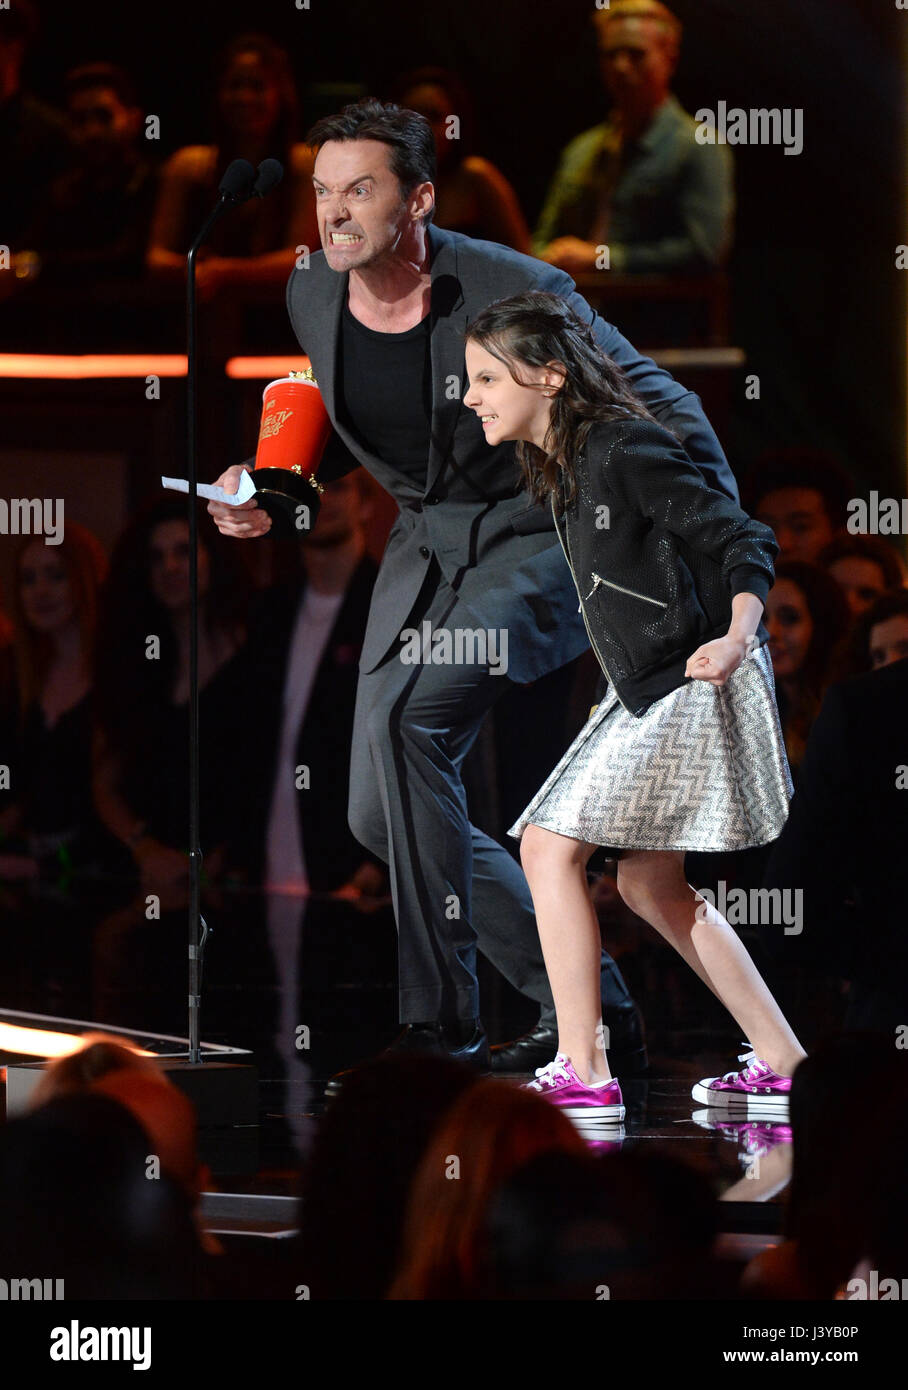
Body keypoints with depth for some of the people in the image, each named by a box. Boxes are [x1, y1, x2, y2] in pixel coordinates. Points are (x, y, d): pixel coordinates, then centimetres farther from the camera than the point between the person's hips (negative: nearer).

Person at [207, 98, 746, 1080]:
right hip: (424, 548, 7)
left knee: (402, 716, -29)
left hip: (537, 544, -7)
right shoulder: (312, 297, -4)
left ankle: (442, 1006, -22)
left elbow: (665, 413, -13)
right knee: (379, 815, 0)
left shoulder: (514, 294, -22)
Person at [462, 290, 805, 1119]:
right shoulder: (561, 472, 11)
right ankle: (785, 1067, 18)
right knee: (652, 884, 13)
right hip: (644, 693, 10)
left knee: (551, 845, -13)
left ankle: (583, 1075, -13)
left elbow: (742, 540, -18)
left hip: (692, 684, -10)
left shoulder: (623, 451, -17)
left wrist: (737, 639, -32)